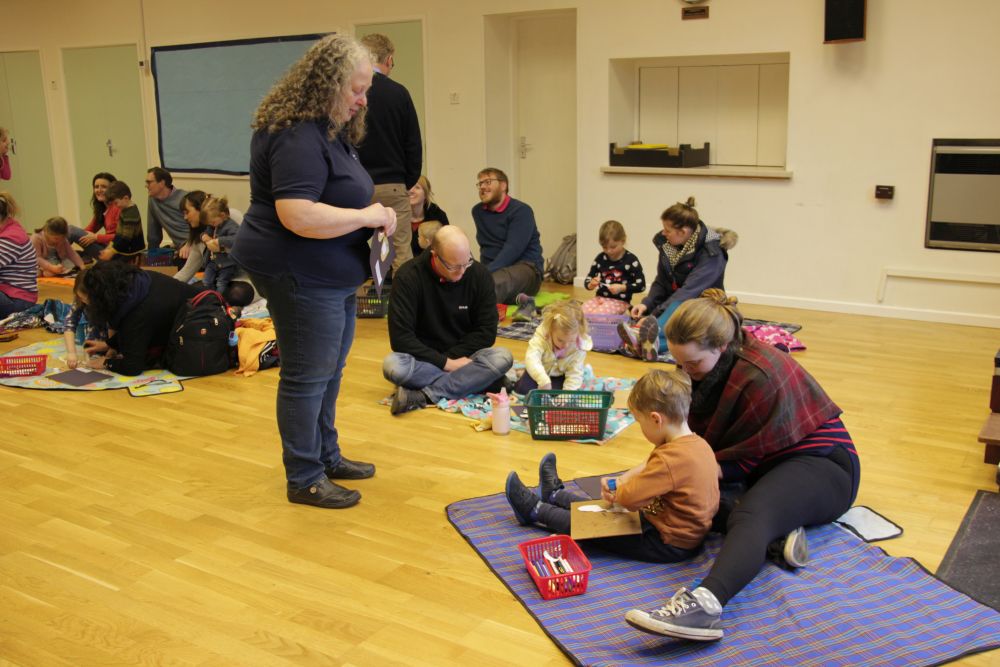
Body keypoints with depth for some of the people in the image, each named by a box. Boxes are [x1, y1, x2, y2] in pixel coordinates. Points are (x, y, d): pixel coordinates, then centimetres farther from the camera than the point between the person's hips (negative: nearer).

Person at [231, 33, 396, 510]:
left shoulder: (329, 130, 12)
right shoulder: (298, 138, -22)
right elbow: (297, 215, -31)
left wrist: (372, 215, 8)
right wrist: (365, 216, -23)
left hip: (332, 275, 11)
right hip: (301, 276, -11)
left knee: (330, 371, 19)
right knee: (307, 376, -1)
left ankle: (327, 455, 34)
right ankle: (304, 480, 12)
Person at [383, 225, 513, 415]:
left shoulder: (479, 274, -7)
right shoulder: (408, 276, -15)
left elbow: (486, 331, -4)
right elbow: (400, 337, -18)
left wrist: (450, 357, -14)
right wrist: (444, 363, -20)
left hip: (463, 358, 2)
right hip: (424, 360, -2)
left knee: (502, 357, -29)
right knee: (392, 365, -34)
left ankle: (423, 396, -30)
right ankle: (468, 382, -24)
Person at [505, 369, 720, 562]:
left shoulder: (672, 458, -32)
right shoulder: (698, 443, 0)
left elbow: (629, 499, -28)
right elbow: (648, 467, 9)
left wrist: (617, 492, -6)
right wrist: (619, 482, -3)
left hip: (668, 545, -8)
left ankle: (534, 510, 25)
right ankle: (555, 494, 44)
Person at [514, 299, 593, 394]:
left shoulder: (579, 347, -28)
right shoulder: (542, 333, -34)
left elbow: (575, 374, -24)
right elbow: (531, 358, -45)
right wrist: (543, 380, -58)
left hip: (560, 376, 0)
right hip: (541, 371, 0)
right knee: (523, 389, -18)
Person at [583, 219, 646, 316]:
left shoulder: (631, 260, -6)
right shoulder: (600, 258, 7)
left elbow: (641, 285, -6)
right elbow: (587, 281, 14)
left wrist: (622, 288, -19)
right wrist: (591, 284, -10)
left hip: (620, 301, -5)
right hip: (600, 297, 5)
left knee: (596, 315, -30)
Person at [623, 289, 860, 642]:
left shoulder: (761, 377, -27)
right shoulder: (704, 364, -3)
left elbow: (746, 459, -21)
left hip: (819, 462, -9)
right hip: (759, 461, 9)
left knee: (751, 515, -39)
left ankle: (704, 603, -66)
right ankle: (772, 532, -22)